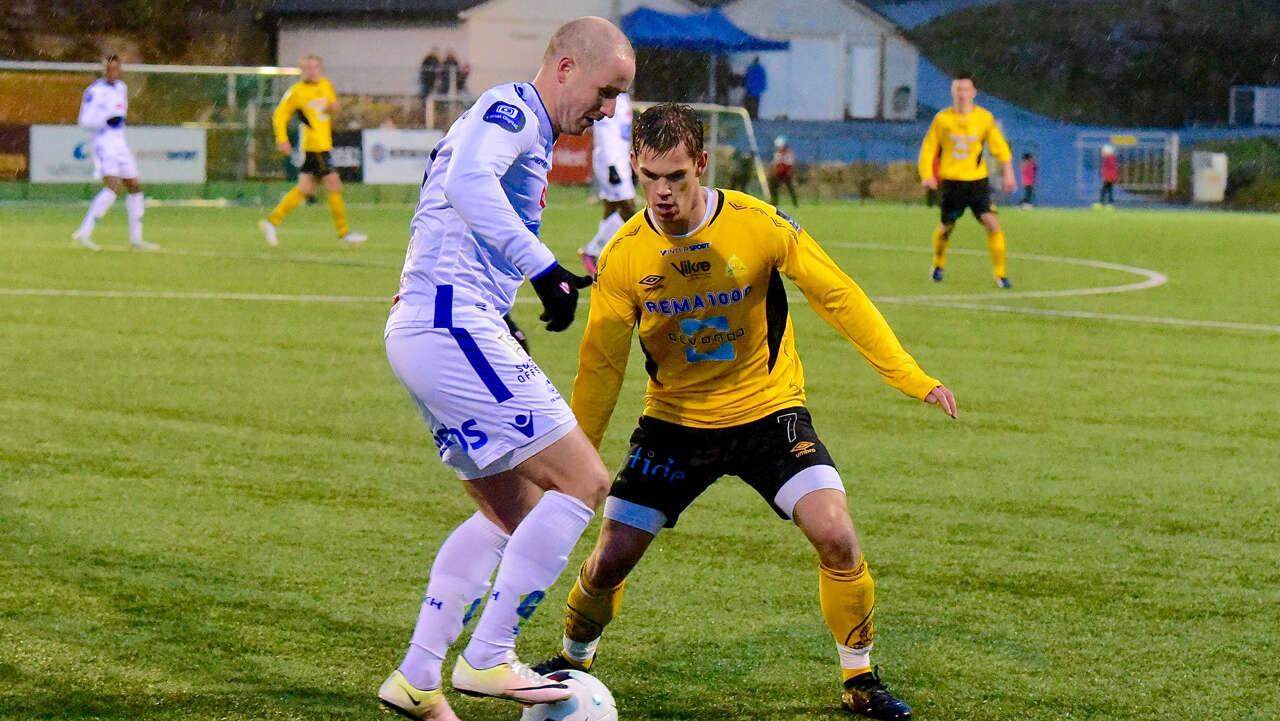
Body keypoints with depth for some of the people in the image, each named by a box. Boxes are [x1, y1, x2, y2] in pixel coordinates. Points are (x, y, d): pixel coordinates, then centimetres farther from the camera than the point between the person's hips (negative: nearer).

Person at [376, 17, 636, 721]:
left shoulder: (523, 126, 23)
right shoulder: (510, 109, -9)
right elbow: (469, 183, -29)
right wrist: (544, 268, -34)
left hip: (420, 328, 11)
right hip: (455, 327, -11)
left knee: (512, 510, 18)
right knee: (583, 481, -10)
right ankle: (487, 660, -9)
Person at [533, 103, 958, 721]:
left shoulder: (759, 225, -17)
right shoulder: (624, 256, -12)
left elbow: (838, 298, -8)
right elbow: (601, 363, -4)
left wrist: (911, 378, -11)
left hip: (766, 411, -1)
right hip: (675, 421, 1)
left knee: (835, 536, -19)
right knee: (610, 558, -3)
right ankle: (574, 661, 29)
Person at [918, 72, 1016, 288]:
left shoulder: (984, 117, 0)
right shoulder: (942, 119, -1)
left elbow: (1000, 147, 10)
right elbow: (929, 148, 7)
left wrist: (1008, 173, 4)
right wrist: (927, 175, -4)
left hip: (978, 181, 0)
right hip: (951, 182, 0)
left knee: (992, 223, -14)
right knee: (946, 227, 9)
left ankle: (1000, 273, -7)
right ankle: (938, 265, 38)